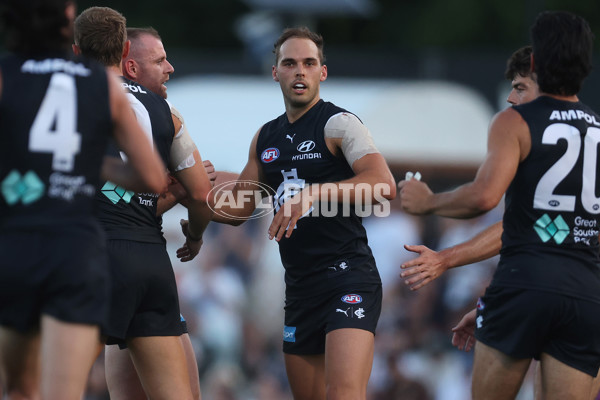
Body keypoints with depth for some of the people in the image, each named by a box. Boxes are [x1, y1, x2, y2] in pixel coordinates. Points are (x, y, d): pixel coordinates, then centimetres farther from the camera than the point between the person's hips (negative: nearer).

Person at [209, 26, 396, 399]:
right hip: (299, 284, 7)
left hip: (347, 274, -7)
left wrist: (313, 193, -29)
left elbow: (384, 186, -21)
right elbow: (238, 207, 21)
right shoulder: (266, 137, 15)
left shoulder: (339, 124, -6)